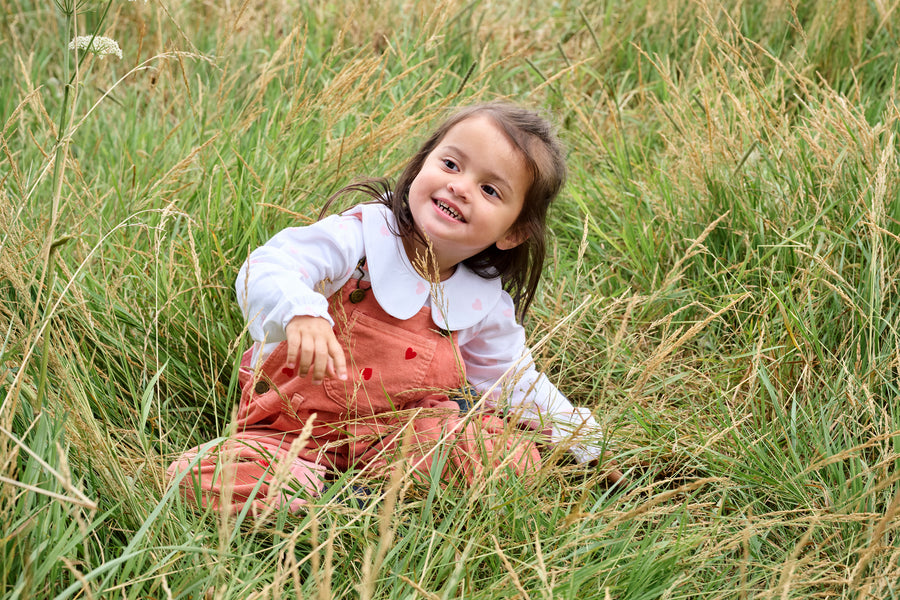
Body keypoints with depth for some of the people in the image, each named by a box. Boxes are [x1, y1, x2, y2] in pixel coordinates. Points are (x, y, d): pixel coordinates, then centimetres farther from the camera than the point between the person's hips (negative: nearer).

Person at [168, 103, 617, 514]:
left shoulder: (487, 307, -1)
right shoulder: (363, 234, -17)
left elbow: (512, 383, 16)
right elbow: (266, 269, -33)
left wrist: (578, 435, 8)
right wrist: (301, 311, -54)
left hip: (397, 435, 3)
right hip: (294, 429, -3)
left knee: (513, 457, -20)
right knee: (202, 475, -28)